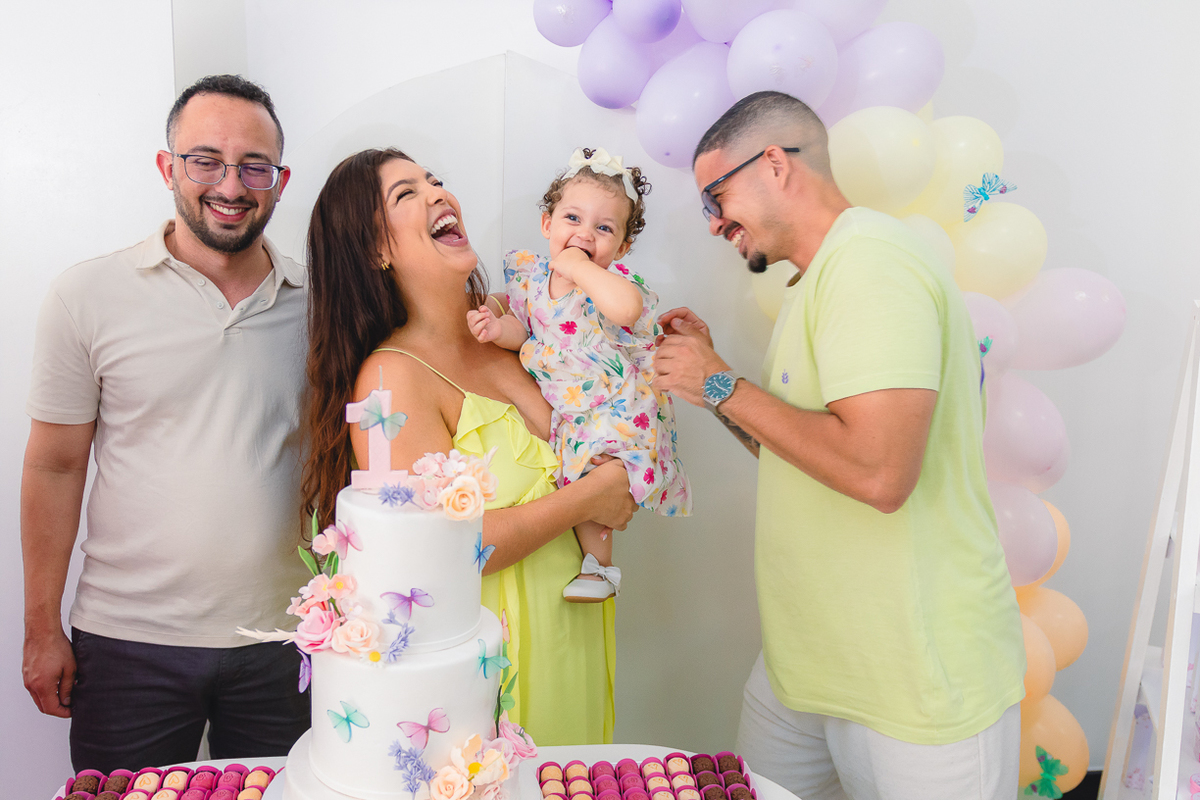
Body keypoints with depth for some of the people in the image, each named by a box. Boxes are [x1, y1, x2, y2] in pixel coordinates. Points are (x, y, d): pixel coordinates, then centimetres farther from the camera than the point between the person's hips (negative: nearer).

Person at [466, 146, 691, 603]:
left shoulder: (613, 282, -21)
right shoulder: (531, 275, -2)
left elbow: (626, 308, -46)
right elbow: (524, 328, 11)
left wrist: (577, 265, -35)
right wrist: (500, 329, -12)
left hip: (614, 414, -6)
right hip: (558, 411, 6)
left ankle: (599, 566, 12)